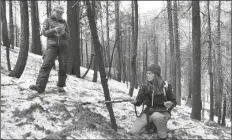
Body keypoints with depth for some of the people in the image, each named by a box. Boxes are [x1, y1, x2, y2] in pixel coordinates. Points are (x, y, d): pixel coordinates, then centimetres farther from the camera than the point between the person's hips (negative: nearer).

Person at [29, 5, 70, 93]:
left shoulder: (64, 23, 18)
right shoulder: (48, 20, 14)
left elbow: (68, 37, 14)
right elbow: (44, 32, 2)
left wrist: (63, 32, -8)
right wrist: (54, 30, -14)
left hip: (63, 46, 3)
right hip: (52, 45, -2)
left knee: (63, 67, -4)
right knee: (46, 64, -16)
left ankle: (60, 86, 5)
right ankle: (40, 86, -26)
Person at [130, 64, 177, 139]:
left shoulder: (166, 86, -9)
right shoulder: (145, 87, 0)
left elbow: (173, 101, 0)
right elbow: (139, 100, 1)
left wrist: (170, 105, -24)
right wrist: (135, 102, -23)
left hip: (163, 112, -3)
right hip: (149, 111, 4)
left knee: (156, 116, -43)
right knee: (133, 131, -13)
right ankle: (151, 124, 12)